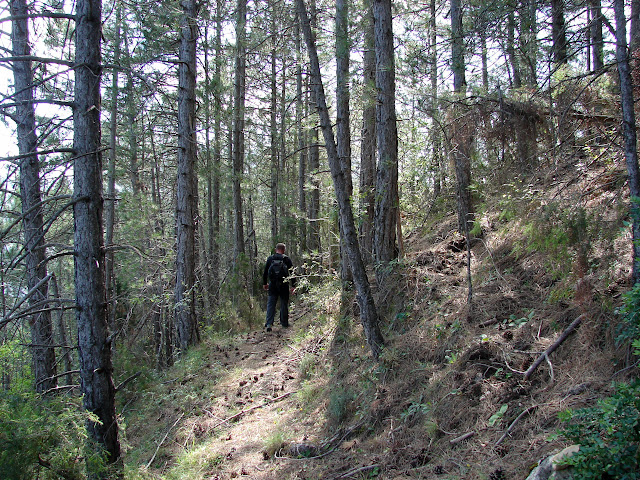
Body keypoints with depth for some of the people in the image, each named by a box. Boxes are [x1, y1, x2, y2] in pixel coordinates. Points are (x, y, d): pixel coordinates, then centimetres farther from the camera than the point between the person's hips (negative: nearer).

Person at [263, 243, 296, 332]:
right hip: (284, 285, -1)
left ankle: (269, 324, -7)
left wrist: (264, 283, 20)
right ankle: (284, 323, 15)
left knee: (271, 304, 3)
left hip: (272, 285, 1)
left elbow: (265, 272, 9)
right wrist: (293, 286, 0)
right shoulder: (287, 259, -1)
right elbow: (292, 273, -3)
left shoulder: (270, 259, 5)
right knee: (284, 304, 9)